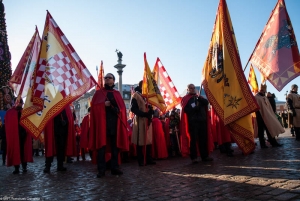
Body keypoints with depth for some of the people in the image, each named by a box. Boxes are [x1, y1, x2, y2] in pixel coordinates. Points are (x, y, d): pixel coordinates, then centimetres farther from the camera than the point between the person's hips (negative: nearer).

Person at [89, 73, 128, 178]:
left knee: (115, 145, 4)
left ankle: (114, 167, 12)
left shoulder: (117, 93, 17)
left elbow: (122, 107, 8)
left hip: (115, 122, 3)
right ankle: (101, 169, -1)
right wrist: (104, 104, -13)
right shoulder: (99, 92, 11)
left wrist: (117, 110, -11)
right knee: (101, 145, -5)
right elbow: (94, 106, 0)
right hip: (102, 121, -2)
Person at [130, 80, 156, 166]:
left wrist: (150, 112, -2)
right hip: (140, 121, -7)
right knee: (140, 141, -3)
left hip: (148, 120, 7)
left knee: (149, 140, 8)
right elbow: (133, 108, -13)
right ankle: (141, 160, 6)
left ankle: (149, 159, 16)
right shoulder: (135, 95, -3)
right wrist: (144, 114, -22)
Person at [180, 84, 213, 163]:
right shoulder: (185, 99, 3)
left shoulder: (198, 97, 21)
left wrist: (199, 97, -9)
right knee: (193, 139, -4)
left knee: (203, 139, 7)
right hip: (192, 121, -5)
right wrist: (196, 108, -7)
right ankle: (194, 157, 0)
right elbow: (186, 109, -12)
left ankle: (205, 156, 15)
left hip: (202, 120, 5)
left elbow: (206, 102, 4)